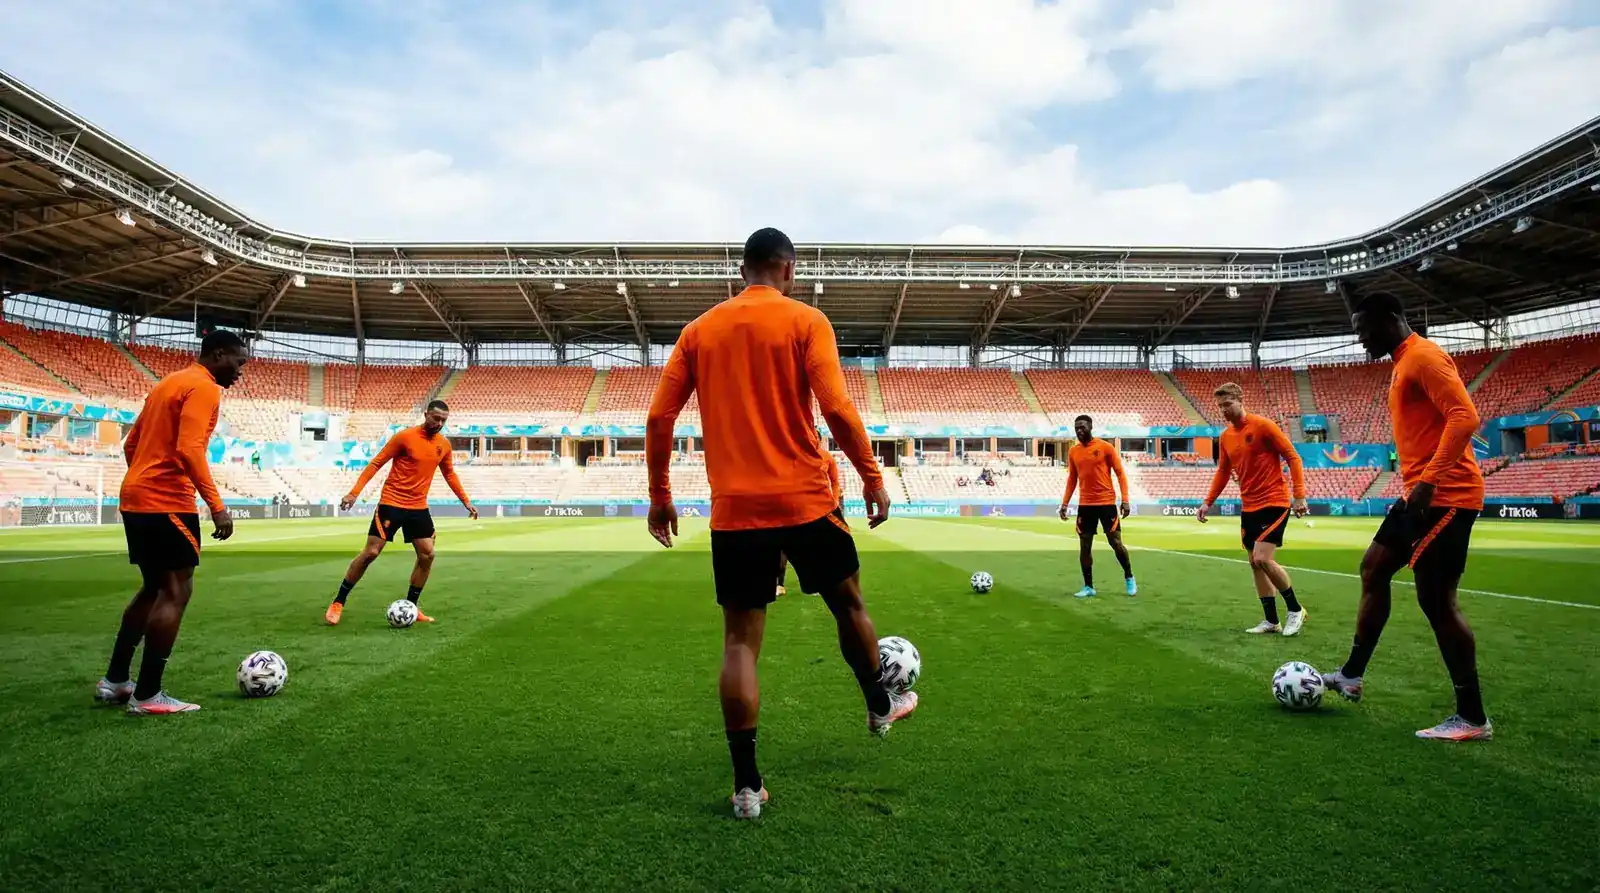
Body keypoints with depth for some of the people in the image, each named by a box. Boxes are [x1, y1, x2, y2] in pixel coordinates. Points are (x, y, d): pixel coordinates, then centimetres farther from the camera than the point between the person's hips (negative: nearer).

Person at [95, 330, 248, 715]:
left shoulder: (169, 383, 19)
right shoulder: (203, 388, -11)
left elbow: (131, 443, 22)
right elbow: (188, 450, -23)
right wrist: (217, 505, -22)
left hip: (135, 498, 10)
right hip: (166, 503, -10)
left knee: (154, 588, 19)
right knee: (176, 591, -3)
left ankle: (114, 680, 25)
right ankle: (147, 695, -1)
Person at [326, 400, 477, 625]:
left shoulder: (444, 445, 3)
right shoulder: (405, 437, -13)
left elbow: (449, 474, 18)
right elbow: (376, 463, -9)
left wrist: (466, 501, 16)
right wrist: (354, 492, -16)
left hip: (419, 507, 5)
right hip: (391, 503, -5)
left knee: (427, 555, 0)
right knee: (371, 552, -6)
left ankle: (410, 607, 14)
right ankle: (338, 603, 9)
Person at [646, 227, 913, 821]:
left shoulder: (700, 330, 7)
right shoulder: (805, 320, -3)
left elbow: (659, 418, 4)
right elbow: (836, 407, -14)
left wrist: (659, 495, 13)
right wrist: (872, 477, -4)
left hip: (733, 509, 2)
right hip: (804, 501, -2)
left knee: (740, 641, 6)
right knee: (848, 604, 21)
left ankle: (746, 785, 8)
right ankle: (880, 708, 42)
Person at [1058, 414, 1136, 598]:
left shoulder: (1105, 447, -6)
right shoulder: (1073, 451, 7)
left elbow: (1120, 473, -4)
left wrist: (1125, 500, -13)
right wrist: (1065, 503, 7)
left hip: (1107, 502, -4)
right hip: (1085, 504, 4)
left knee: (1116, 543, -1)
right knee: (1084, 546, 3)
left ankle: (1129, 578, 23)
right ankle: (1088, 587, 12)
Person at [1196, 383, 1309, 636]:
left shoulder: (1263, 425, -12)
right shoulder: (1226, 436, 8)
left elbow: (1293, 457, -10)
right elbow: (1223, 472, 17)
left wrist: (1299, 495, -17)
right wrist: (1208, 502, 10)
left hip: (1274, 502, -7)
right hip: (1249, 507, 7)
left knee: (1263, 558, -16)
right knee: (1255, 563, 8)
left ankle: (1295, 609, 4)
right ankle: (1271, 621, 17)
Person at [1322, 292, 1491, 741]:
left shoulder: (1423, 356, -13)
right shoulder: (1404, 363, 19)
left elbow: (1464, 416, -24)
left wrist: (1429, 480, -27)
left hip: (1444, 496, -11)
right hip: (1420, 494, 11)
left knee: (1435, 599, -7)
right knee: (1373, 569, 15)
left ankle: (1473, 719, 4)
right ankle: (1352, 675, 24)